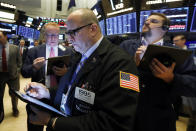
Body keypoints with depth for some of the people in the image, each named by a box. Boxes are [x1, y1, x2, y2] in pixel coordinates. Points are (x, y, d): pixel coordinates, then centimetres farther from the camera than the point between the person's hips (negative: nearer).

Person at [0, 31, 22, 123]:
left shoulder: (15, 48, -3)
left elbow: (19, 62, 2)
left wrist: (17, 72, -4)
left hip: (12, 75, 0)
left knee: (14, 94, 14)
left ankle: (15, 109, 39)